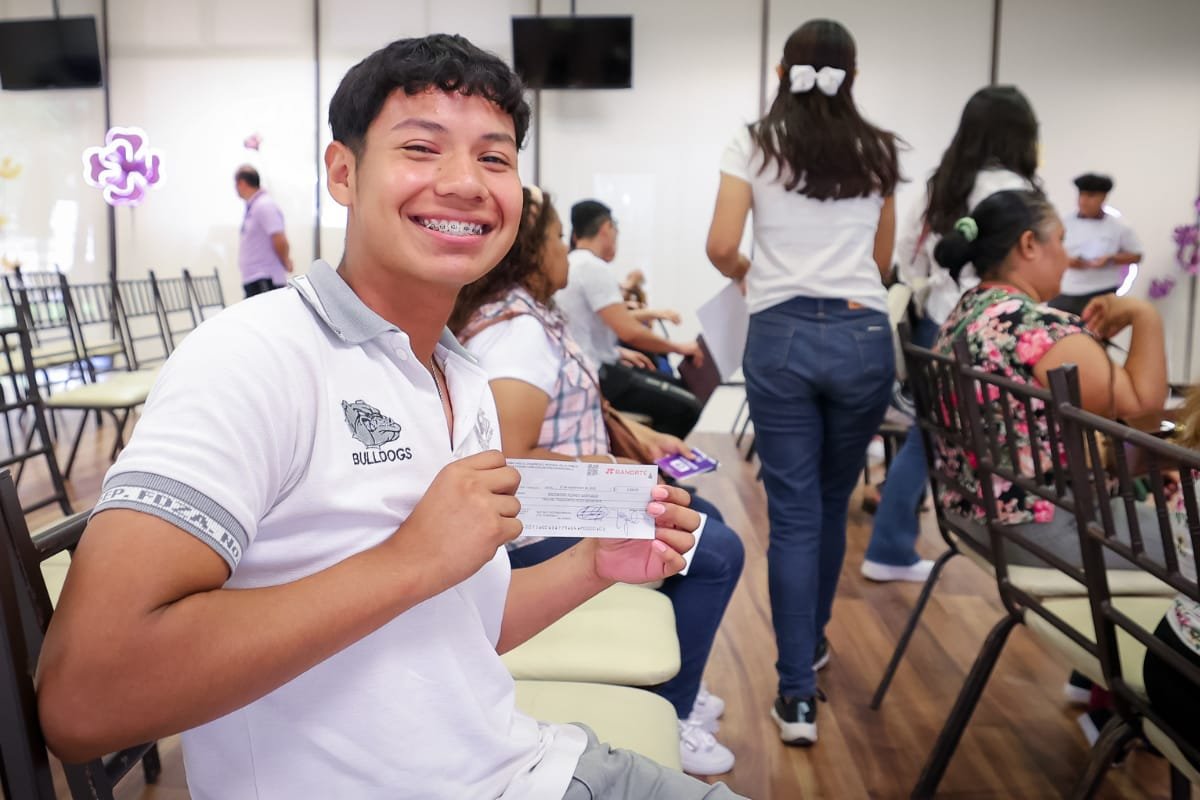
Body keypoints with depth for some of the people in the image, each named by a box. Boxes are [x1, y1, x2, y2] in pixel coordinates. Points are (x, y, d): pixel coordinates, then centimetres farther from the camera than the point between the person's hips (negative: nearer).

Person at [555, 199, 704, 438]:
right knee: (687, 407, -13)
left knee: (672, 386, 21)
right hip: (595, 374, -11)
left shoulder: (569, 264, 12)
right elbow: (630, 331, -24)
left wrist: (617, 352, 15)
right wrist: (678, 347, -10)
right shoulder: (594, 267, -18)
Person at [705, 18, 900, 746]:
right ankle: (812, 640, 38)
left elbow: (722, 247, -4)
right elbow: (883, 261, 17)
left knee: (794, 512, 2)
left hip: (781, 334, -2)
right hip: (862, 334, 2)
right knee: (833, 502, 17)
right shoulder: (879, 153, 11)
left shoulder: (755, 145, 3)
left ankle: (798, 694, 1)